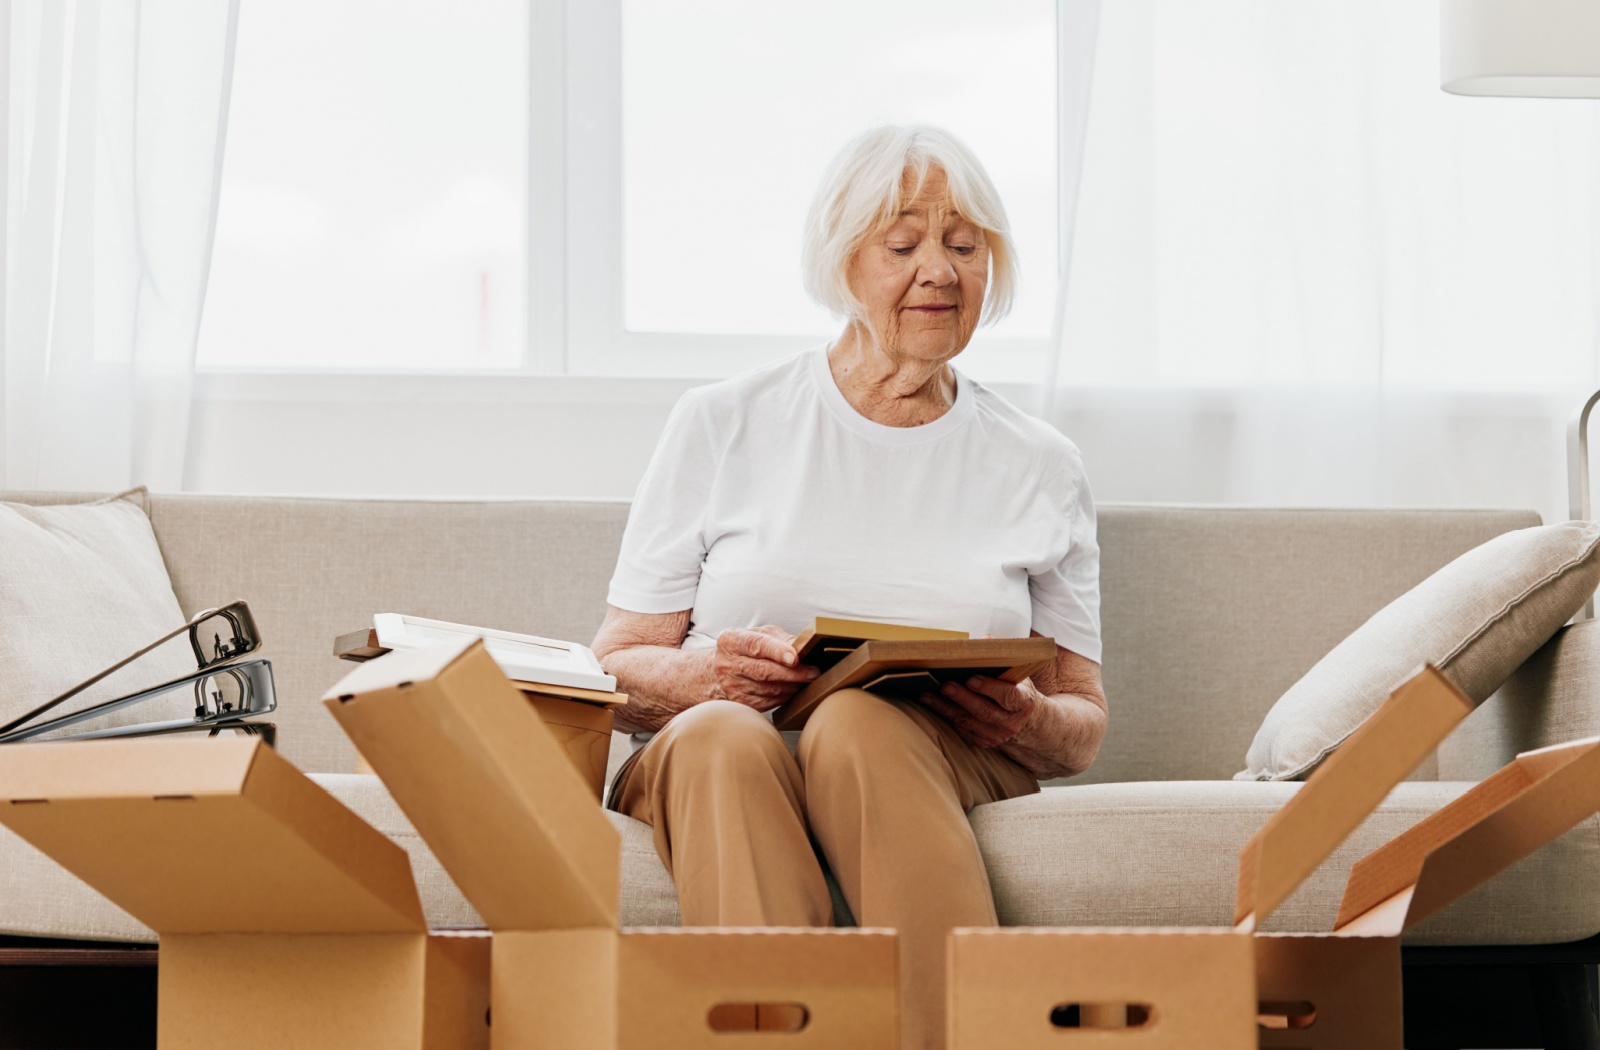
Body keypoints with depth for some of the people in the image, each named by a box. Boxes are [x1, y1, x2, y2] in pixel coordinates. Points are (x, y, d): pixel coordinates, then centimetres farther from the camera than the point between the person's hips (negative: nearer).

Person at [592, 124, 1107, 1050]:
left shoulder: (1041, 468, 15)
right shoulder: (722, 427, 11)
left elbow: (1086, 719, 16)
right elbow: (615, 671, 8)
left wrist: (1027, 723, -9)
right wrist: (713, 676, -15)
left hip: (937, 769, 0)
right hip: (708, 767, 0)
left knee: (858, 723, -36)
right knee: (725, 737, -37)